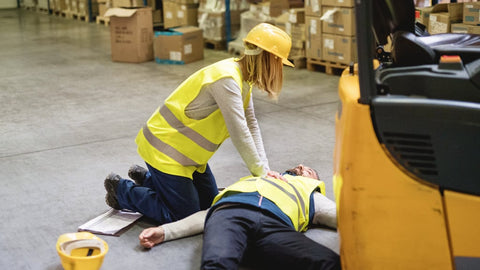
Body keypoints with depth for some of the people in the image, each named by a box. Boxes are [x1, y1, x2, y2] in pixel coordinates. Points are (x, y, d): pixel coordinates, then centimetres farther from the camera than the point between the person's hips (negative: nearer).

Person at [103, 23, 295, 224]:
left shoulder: (242, 79, 3)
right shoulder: (227, 80, -28)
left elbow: (251, 127, 2)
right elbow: (239, 134, -29)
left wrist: (264, 170, -6)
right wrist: (261, 172, -18)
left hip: (186, 149, 10)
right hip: (164, 148, -10)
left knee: (209, 204, 17)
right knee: (186, 216, -3)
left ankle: (148, 178, 29)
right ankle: (122, 190, 11)